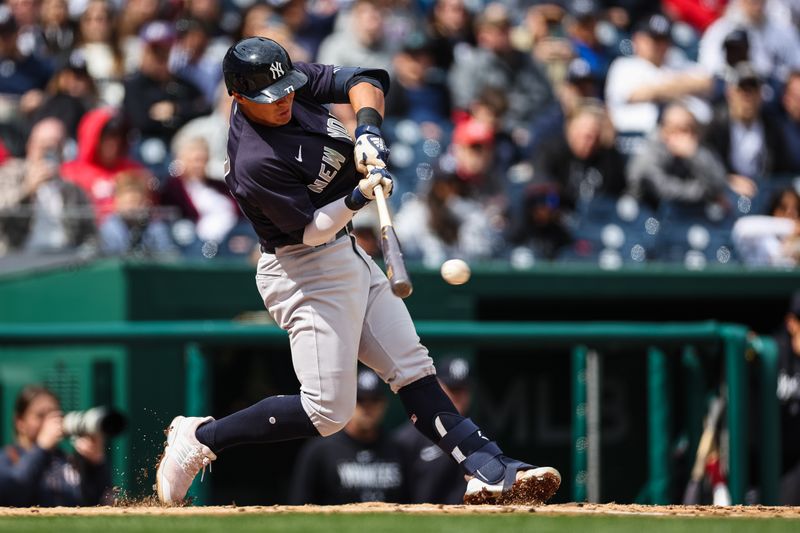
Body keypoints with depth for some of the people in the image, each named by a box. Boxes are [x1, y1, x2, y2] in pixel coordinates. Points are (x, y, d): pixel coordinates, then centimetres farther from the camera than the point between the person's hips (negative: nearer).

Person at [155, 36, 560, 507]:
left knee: (413, 370, 6)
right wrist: (358, 197, -36)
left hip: (347, 256, 9)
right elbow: (311, 228, -22)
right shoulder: (256, 164, -28)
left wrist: (368, 128, -21)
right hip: (306, 271, -9)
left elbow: (364, 81, -3)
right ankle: (200, 439, 0)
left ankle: (490, 472, 6)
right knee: (328, 412, -11)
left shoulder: (293, 83, -5)